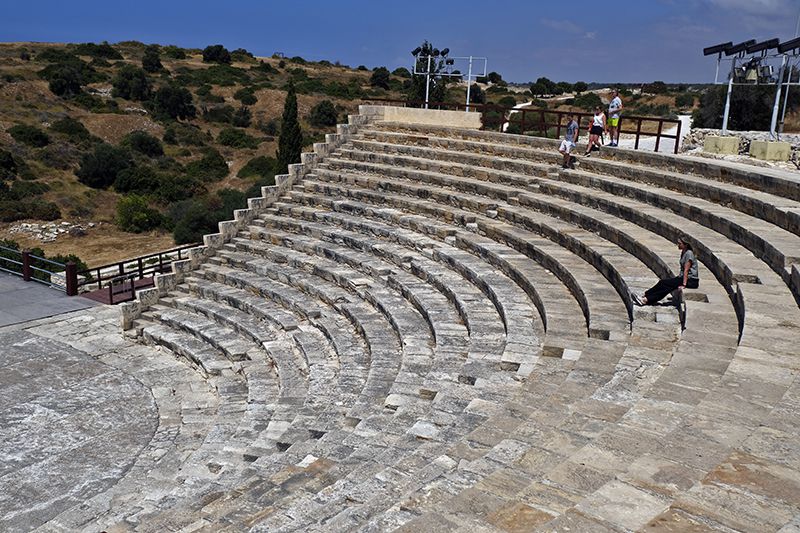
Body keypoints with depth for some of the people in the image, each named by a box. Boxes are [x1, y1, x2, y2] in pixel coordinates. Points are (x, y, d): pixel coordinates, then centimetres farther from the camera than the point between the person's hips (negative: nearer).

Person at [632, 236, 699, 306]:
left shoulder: (689, 253, -14)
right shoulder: (683, 253, 15)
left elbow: (686, 270, -20)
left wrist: (684, 284, -24)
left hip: (692, 280, -8)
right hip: (683, 277, 8)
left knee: (664, 283, -21)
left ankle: (646, 299, -25)